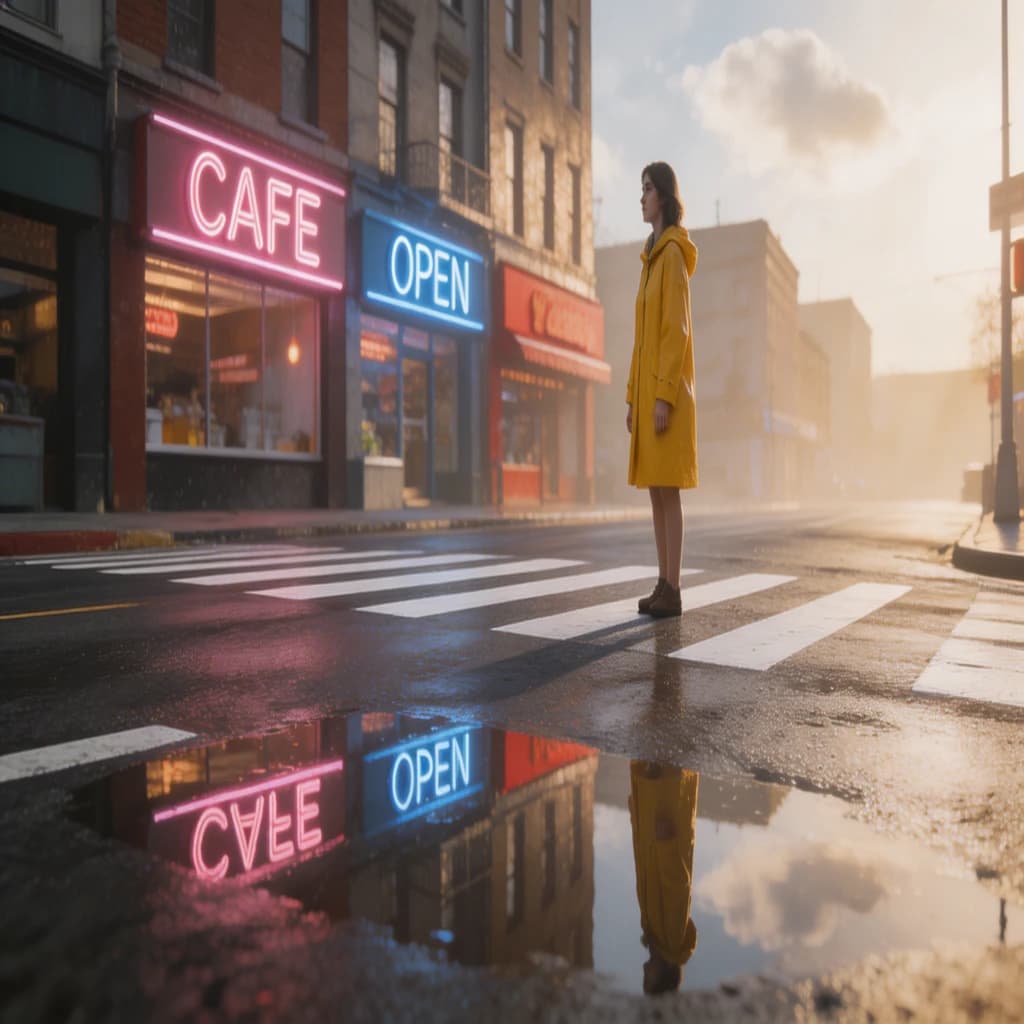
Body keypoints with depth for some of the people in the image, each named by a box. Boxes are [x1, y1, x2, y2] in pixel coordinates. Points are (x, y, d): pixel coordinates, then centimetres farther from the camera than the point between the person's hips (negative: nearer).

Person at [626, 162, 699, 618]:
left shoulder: (674, 254, -9)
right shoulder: (650, 257, 21)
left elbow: (677, 330, -17)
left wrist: (664, 395, -21)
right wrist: (632, 396, 18)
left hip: (668, 389, -10)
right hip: (647, 388, 10)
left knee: (668, 489, -7)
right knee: (655, 489, 9)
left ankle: (674, 590, -1)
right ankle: (663, 583, 14)